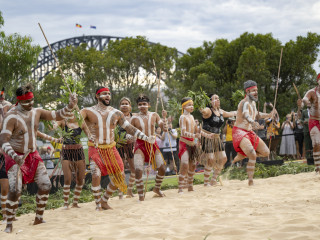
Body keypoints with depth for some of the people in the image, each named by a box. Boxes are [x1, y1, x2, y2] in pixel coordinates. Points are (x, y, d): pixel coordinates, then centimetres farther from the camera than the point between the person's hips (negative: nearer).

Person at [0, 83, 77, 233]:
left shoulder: (36, 112, 0)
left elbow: (58, 115, 6)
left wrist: (70, 106, -13)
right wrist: (14, 156, -41)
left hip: (32, 155, 6)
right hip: (15, 157, -6)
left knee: (45, 184, 0)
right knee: (15, 190, -18)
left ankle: (38, 218, 14)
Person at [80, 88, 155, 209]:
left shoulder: (116, 113, 6)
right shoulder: (88, 112, -5)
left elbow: (130, 128, 10)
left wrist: (146, 138, 4)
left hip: (111, 149, 4)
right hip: (95, 149, -4)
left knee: (119, 176, 2)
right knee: (96, 175, -22)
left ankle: (104, 200, 22)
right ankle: (98, 205, -4)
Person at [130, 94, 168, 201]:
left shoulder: (154, 115, 4)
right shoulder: (134, 118, -4)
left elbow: (164, 129, 1)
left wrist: (164, 118, -14)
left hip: (152, 144, 3)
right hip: (140, 145, -3)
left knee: (162, 168, 1)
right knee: (138, 170, -20)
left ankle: (157, 188, 28)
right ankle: (141, 195, -5)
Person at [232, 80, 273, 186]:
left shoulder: (253, 103, 12)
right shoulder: (245, 103, -19)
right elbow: (245, 114, -42)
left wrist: (269, 115, 32)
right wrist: (252, 122, -61)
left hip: (249, 132, 9)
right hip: (239, 132, -9)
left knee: (266, 152, 11)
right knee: (253, 155, -27)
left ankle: (240, 156, 24)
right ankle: (250, 182, -19)